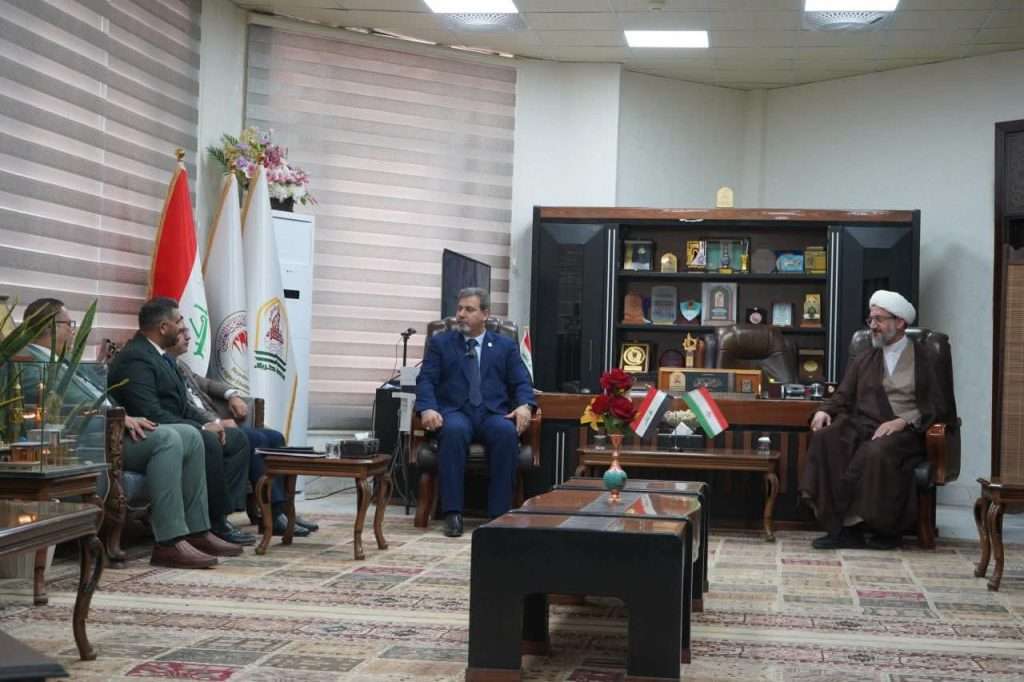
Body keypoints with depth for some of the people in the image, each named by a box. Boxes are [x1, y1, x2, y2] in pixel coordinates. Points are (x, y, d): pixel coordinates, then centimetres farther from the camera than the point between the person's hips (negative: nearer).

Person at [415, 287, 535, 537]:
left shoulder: (506, 346, 19)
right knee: (454, 431, -37)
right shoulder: (439, 343, 17)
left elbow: (521, 383, 10)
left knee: (507, 433, -34)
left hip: (494, 414, 1)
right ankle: (452, 513, -34)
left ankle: (499, 514, -30)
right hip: (455, 412, -1)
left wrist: (524, 406, -13)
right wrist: (427, 408, -15)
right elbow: (426, 380, 6)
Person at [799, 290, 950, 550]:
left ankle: (885, 529, -22)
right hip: (862, 428, 4)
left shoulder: (926, 359, 11)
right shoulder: (863, 360, 24)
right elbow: (843, 397, 19)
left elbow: (938, 405, 2)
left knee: (877, 452, -38)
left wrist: (903, 421, -14)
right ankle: (843, 527, -30)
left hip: (904, 432, -4)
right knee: (825, 439, -29)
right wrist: (825, 410, -4)